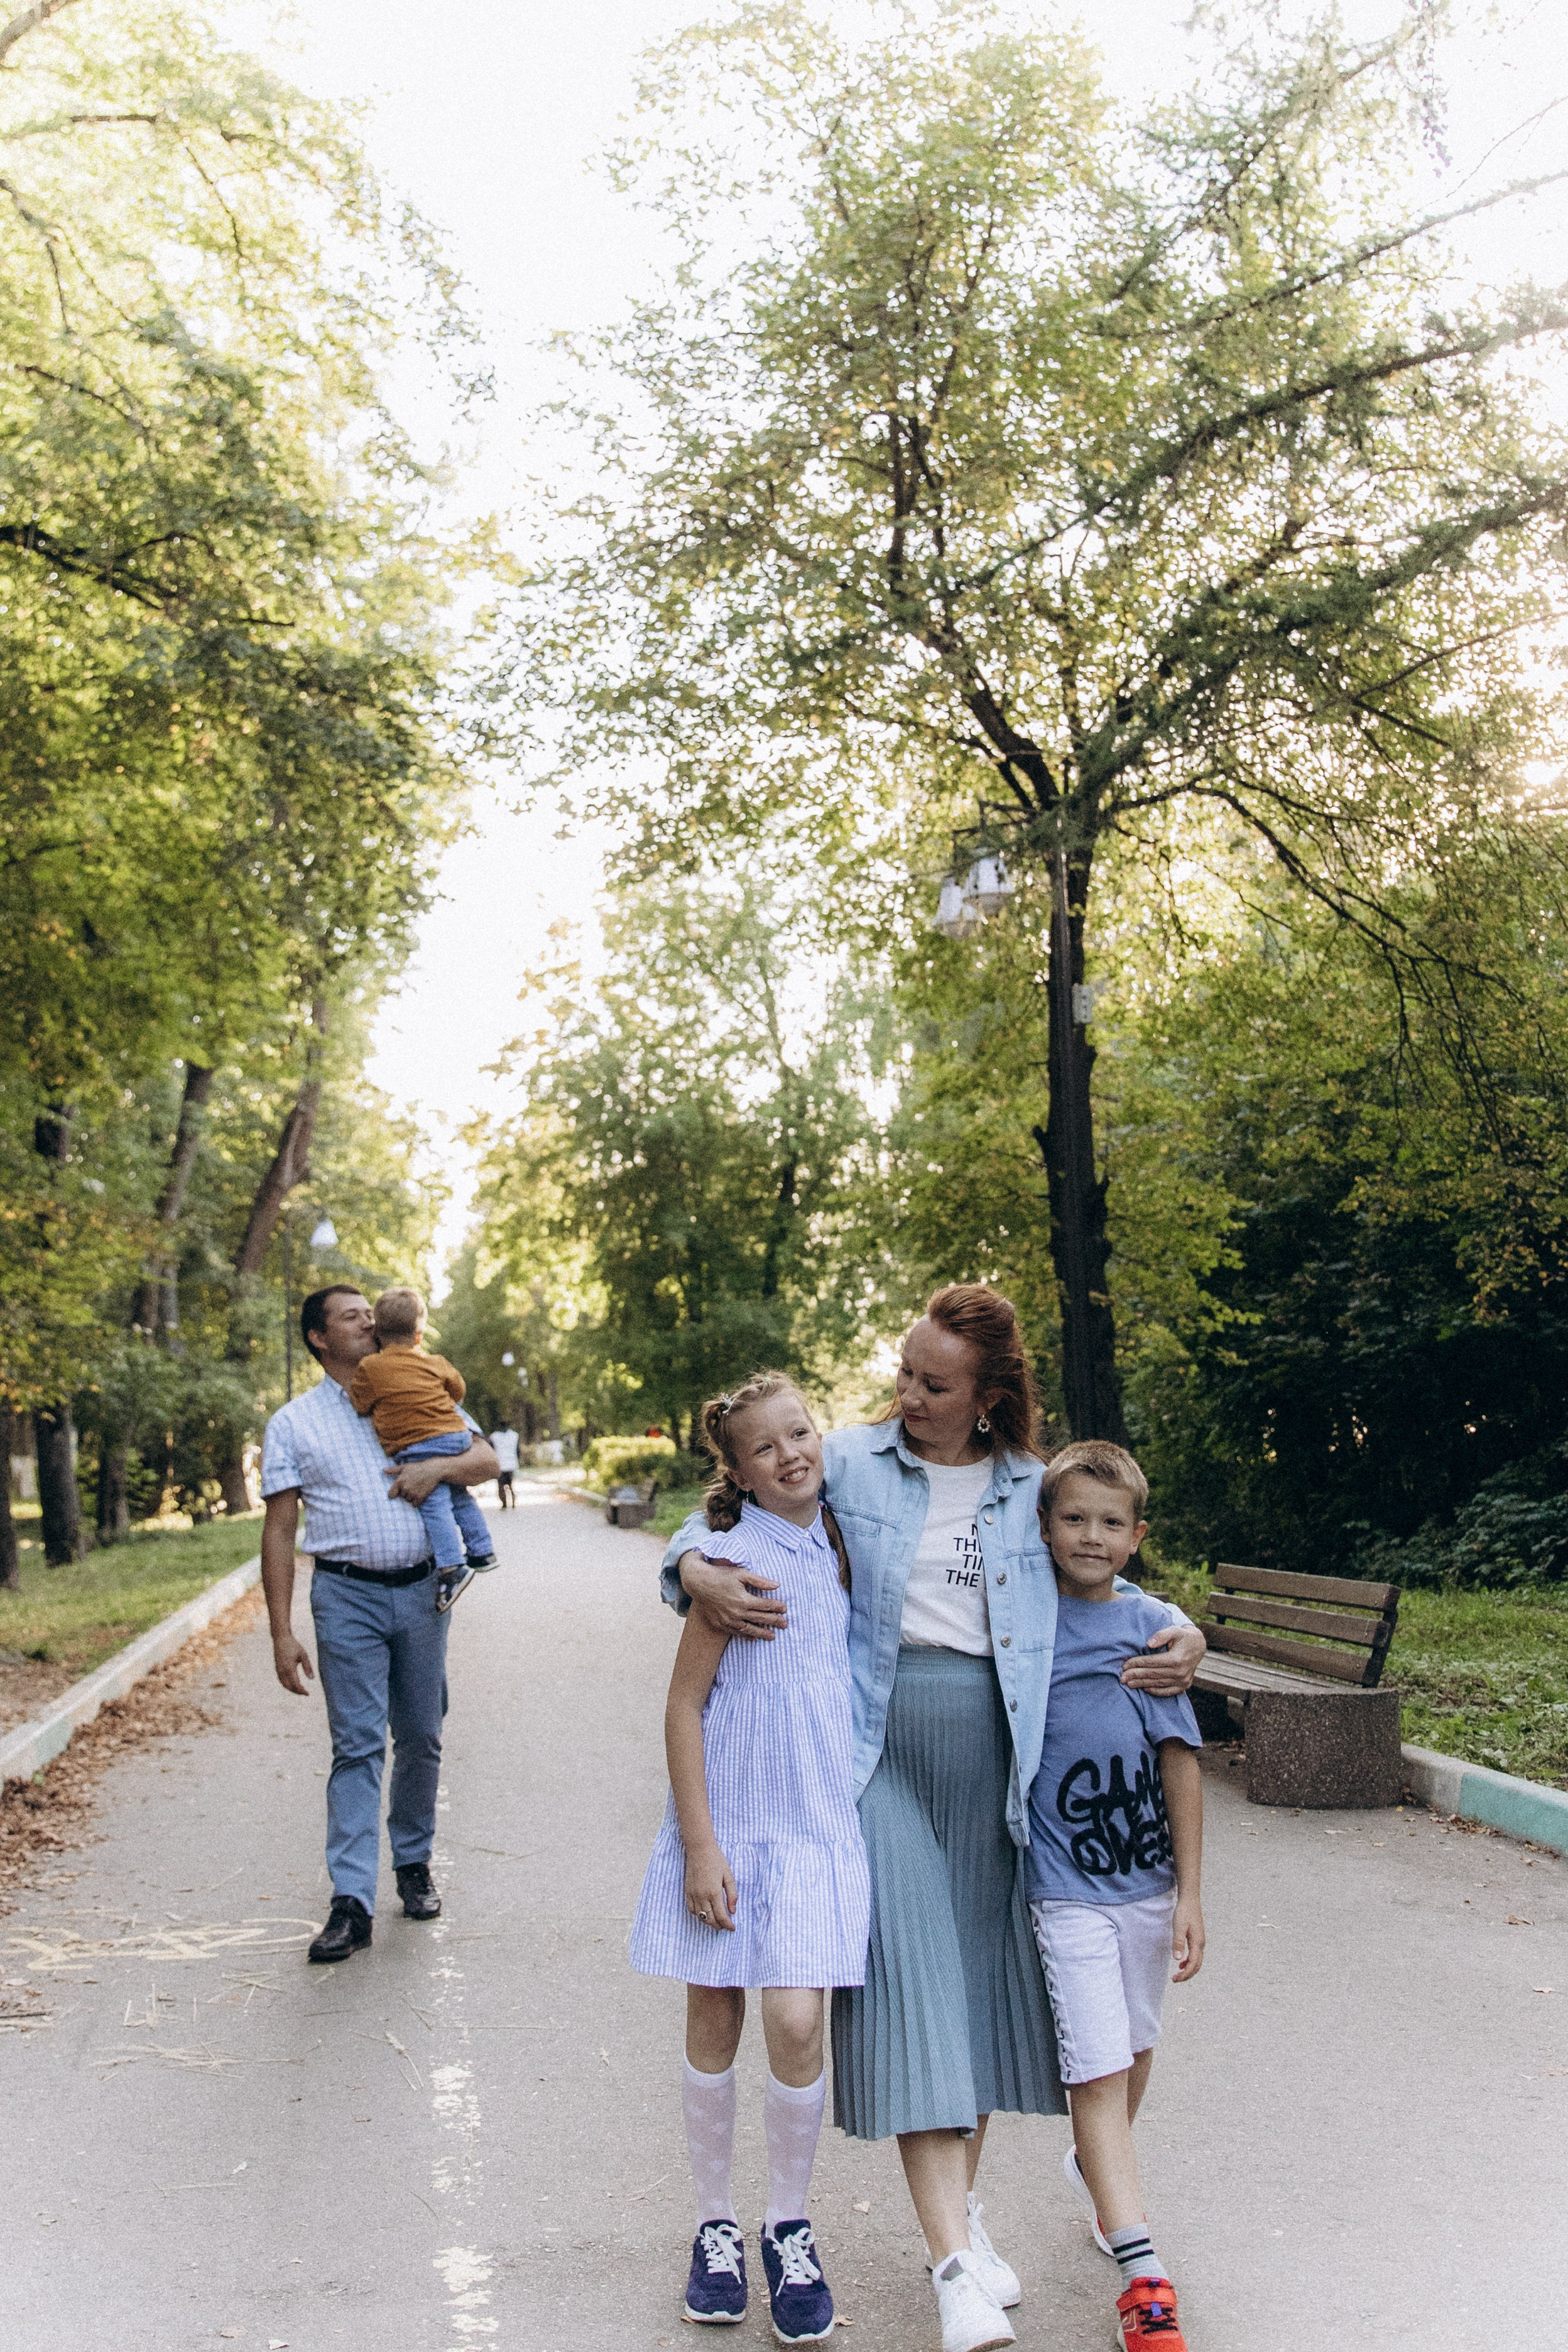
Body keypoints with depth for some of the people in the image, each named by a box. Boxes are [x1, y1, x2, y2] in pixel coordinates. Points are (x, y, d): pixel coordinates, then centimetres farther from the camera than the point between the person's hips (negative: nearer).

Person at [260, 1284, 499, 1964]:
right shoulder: (292, 1424, 5)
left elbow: (486, 1459, 8)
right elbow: (279, 1531, 2)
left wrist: (437, 1468, -15)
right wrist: (282, 1633, -6)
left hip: (420, 1591, 3)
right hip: (348, 1596, -2)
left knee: (420, 1740, 10)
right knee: (357, 1747, -6)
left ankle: (414, 1864, 27)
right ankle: (352, 1902, -7)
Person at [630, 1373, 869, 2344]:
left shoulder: (839, 1545, 5)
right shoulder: (734, 1558, -10)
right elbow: (685, 1704, -9)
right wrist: (699, 1844, -12)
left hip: (818, 1820, 3)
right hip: (728, 1819, -3)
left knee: (796, 2023, -7)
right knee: (715, 2022, 8)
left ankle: (790, 2228, 13)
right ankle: (717, 2225, 26)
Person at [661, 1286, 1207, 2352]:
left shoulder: (1034, 1488, 5)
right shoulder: (850, 1463, 0)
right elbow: (718, 1522, 3)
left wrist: (1181, 1632, -3)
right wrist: (700, 1572, -20)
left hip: (992, 1754, 3)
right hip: (881, 1750, -2)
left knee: (981, 1972, 10)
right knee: (911, 1975, -10)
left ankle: (964, 2204, 30)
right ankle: (955, 2263, -11)